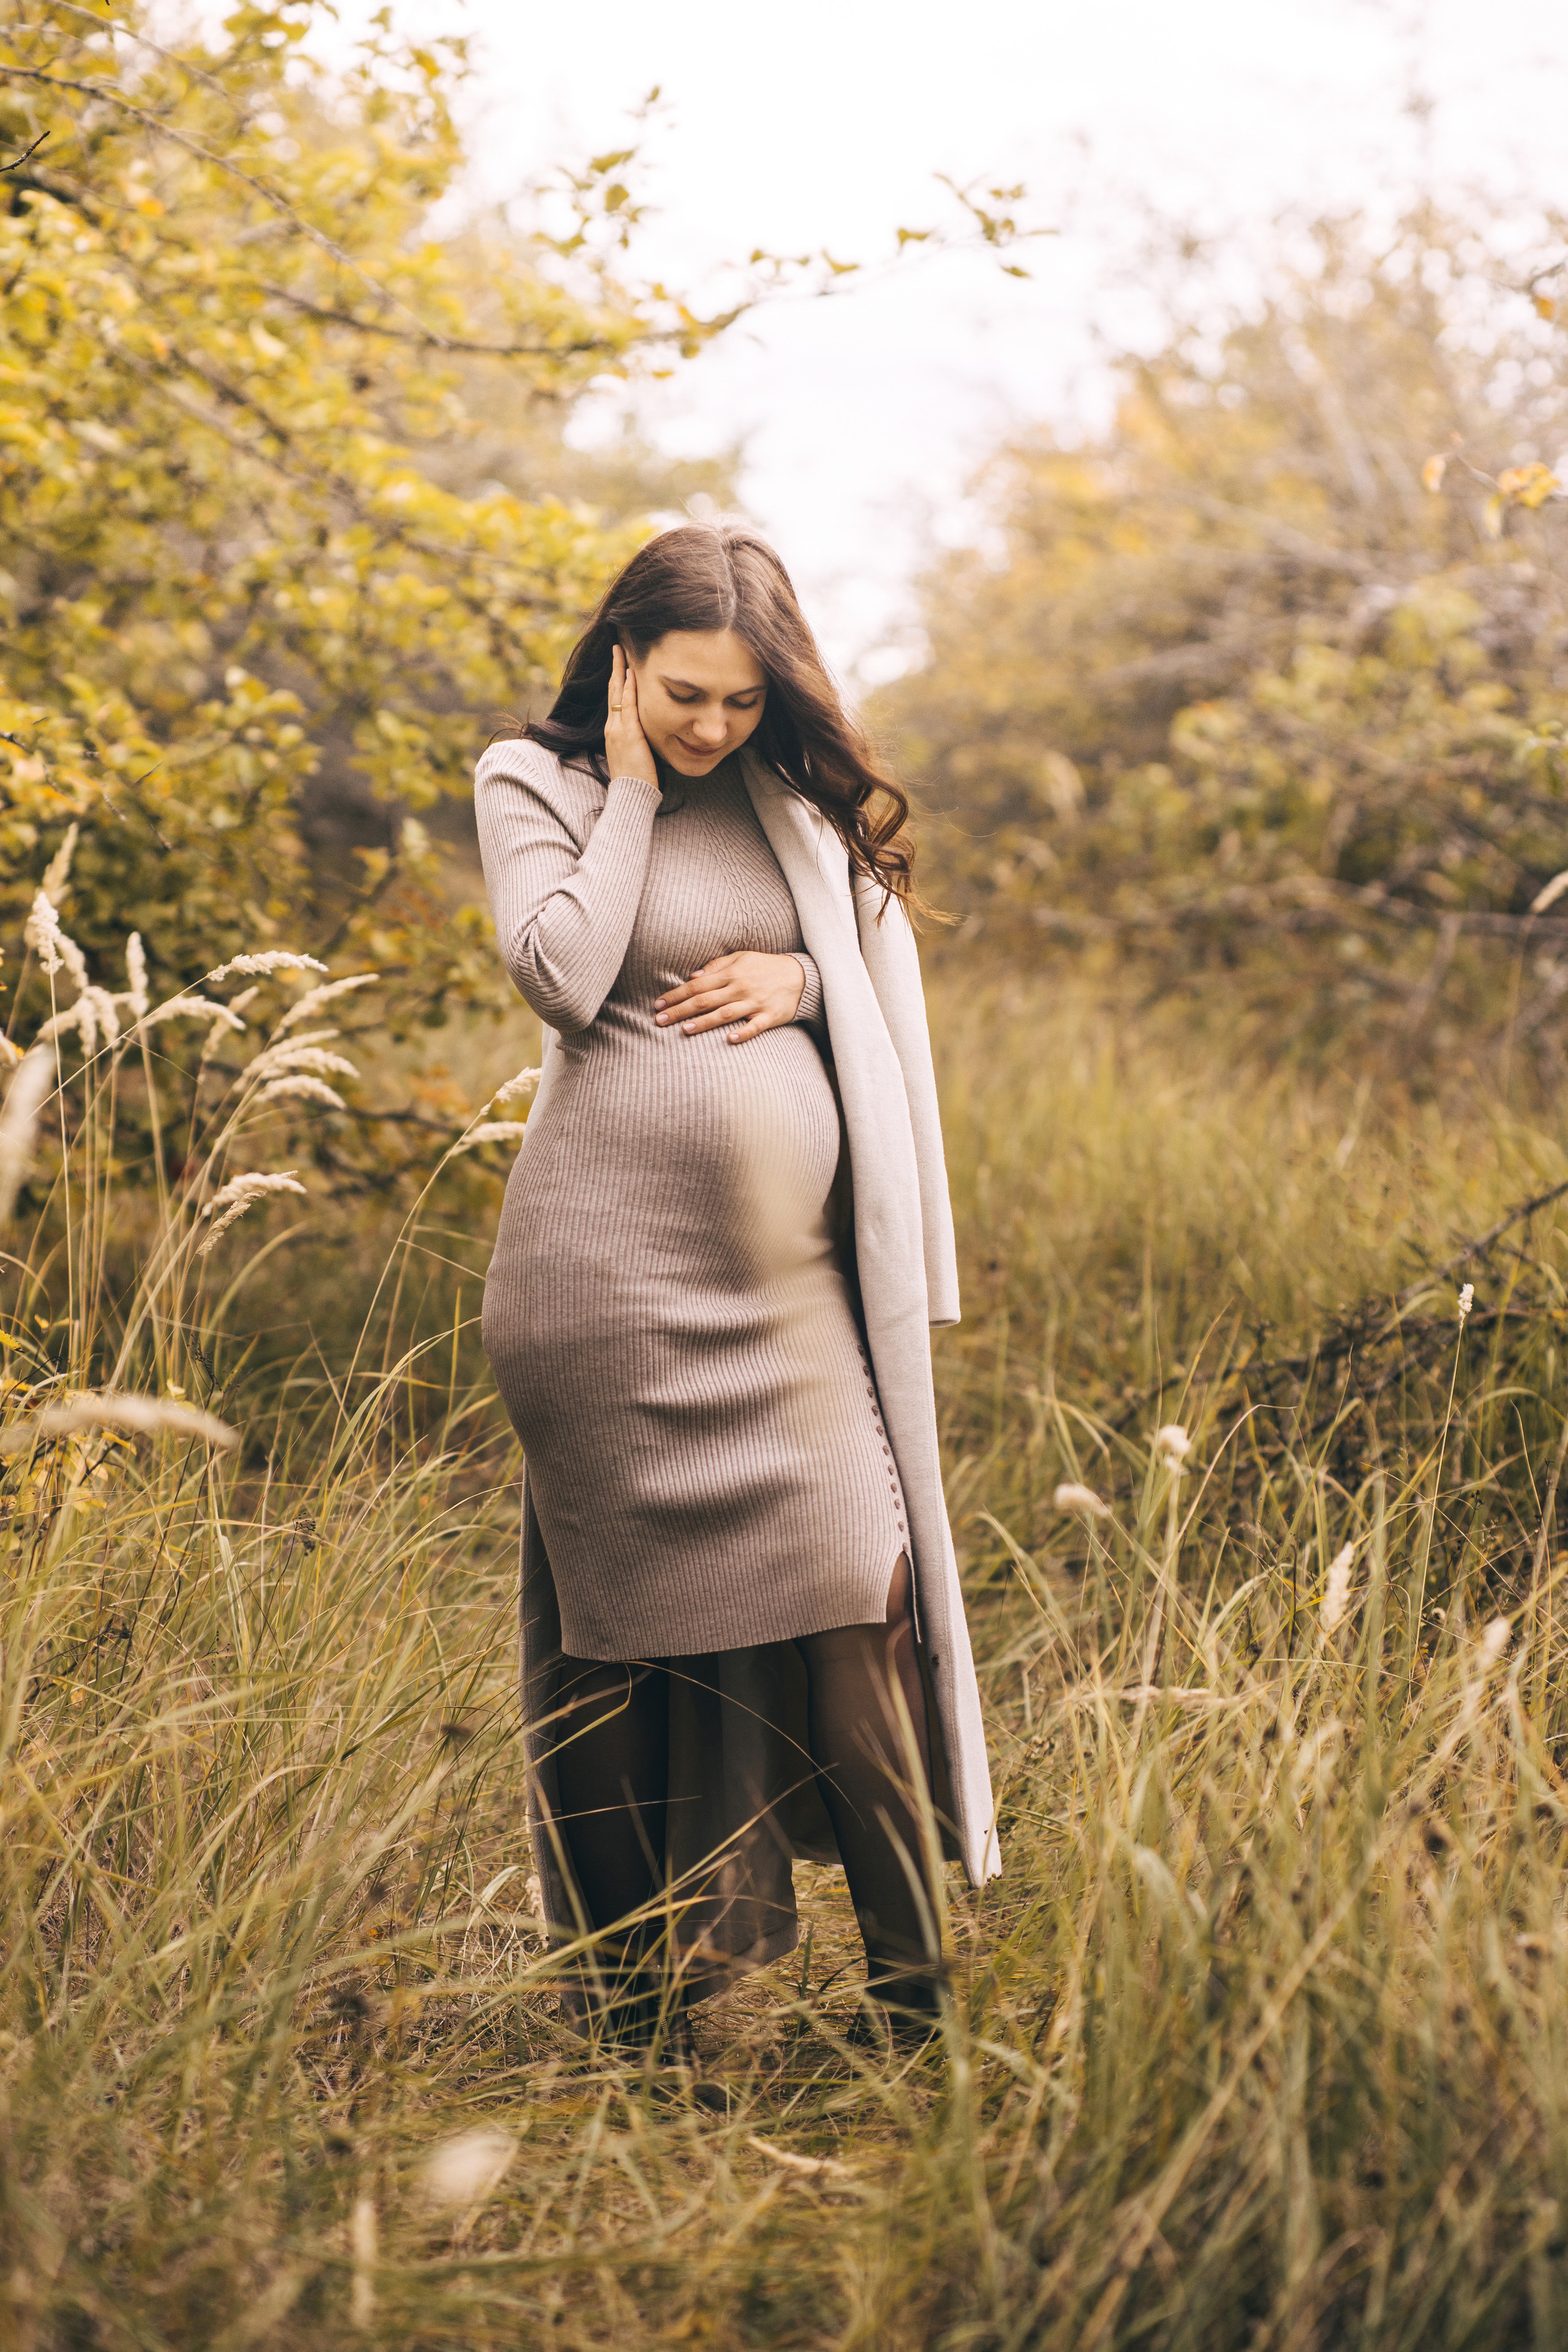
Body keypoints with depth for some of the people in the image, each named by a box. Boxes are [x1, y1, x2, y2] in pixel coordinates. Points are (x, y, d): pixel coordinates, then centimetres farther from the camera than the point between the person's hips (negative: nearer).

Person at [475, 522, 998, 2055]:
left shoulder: (805, 796, 14)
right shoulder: (533, 782, 5)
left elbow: (894, 990, 17)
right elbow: (565, 979, -11)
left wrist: (806, 978, -3)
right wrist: (631, 790, -4)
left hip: (791, 1264, 3)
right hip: (613, 1270, -3)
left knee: (853, 1591, -6)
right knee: (623, 1613, 4)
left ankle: (916, 1988, 5)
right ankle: (630, 1992, 18)